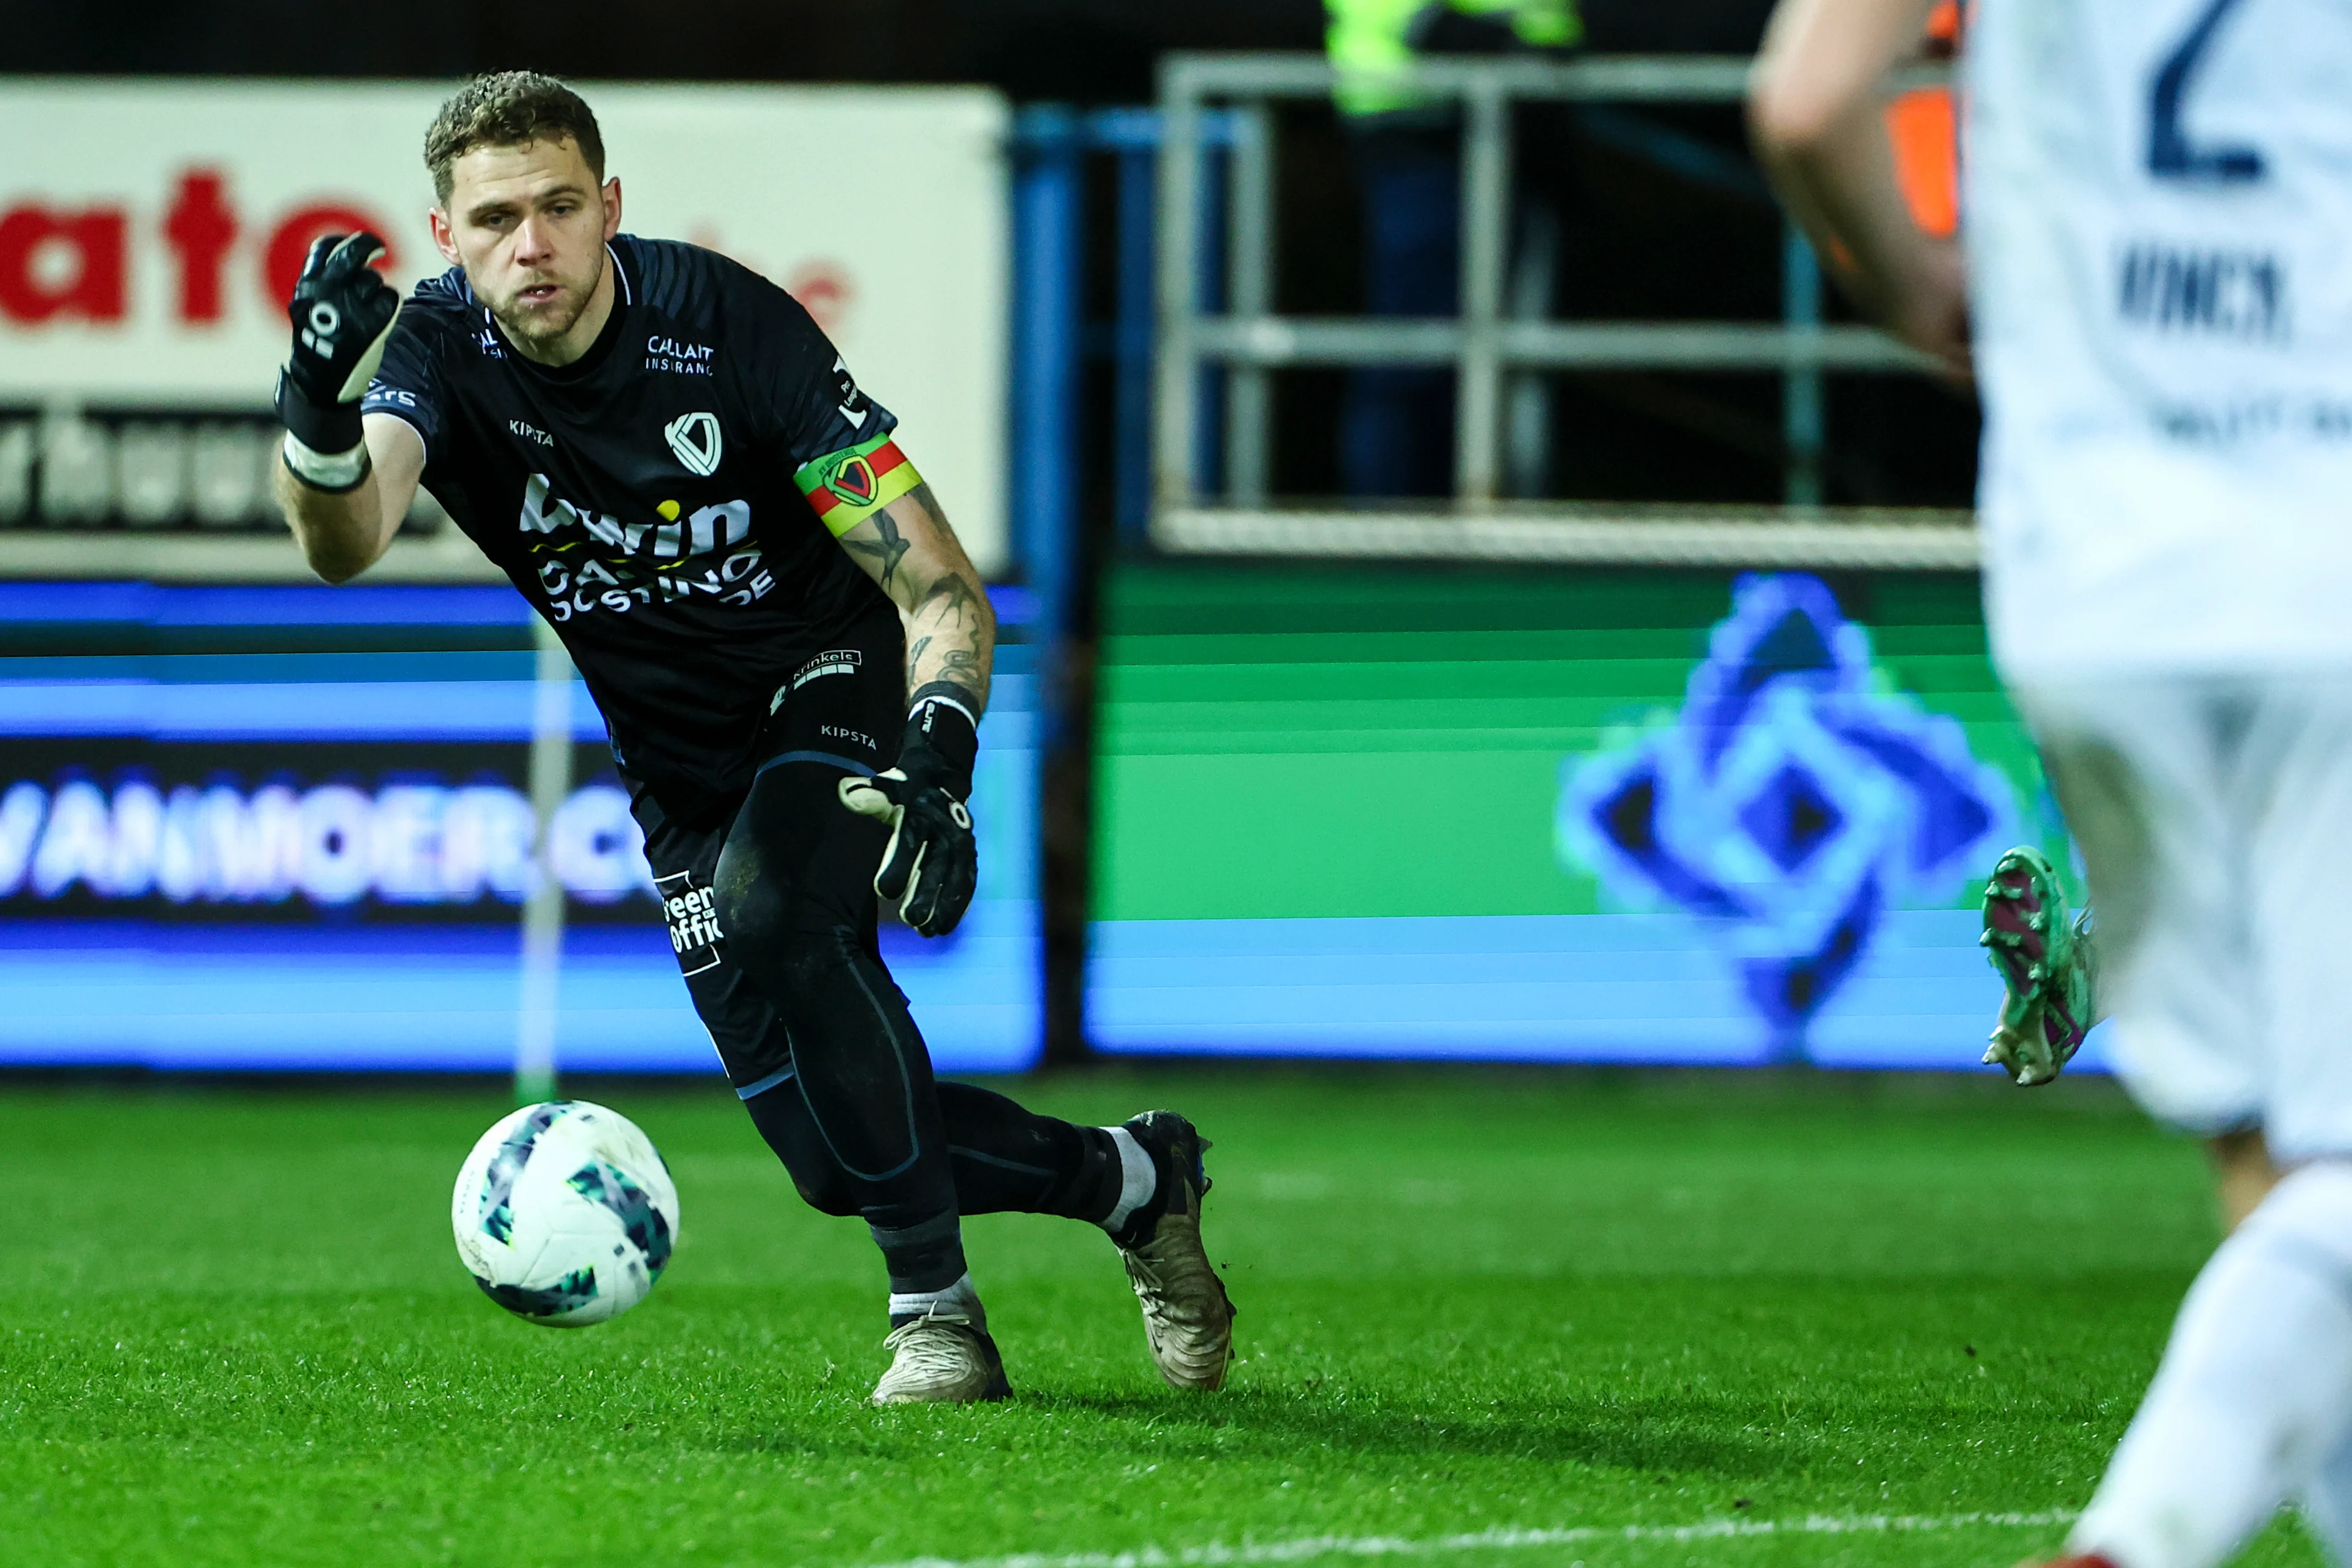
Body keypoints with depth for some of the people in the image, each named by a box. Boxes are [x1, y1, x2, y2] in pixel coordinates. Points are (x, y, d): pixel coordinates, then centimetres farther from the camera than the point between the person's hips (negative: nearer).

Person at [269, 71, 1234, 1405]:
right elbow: (345, 544, -39)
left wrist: (937, 763, -42)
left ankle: (936, 1307, -24)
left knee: (773, 908, -35)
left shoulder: (729, 325, -24)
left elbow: (942, 590, -23)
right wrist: (319, 416, -62)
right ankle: (1134, 1179, 25)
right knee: (844, 1155, 0)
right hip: (681, 766, 4)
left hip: (835, 679, -4)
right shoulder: (439, 351, -17)